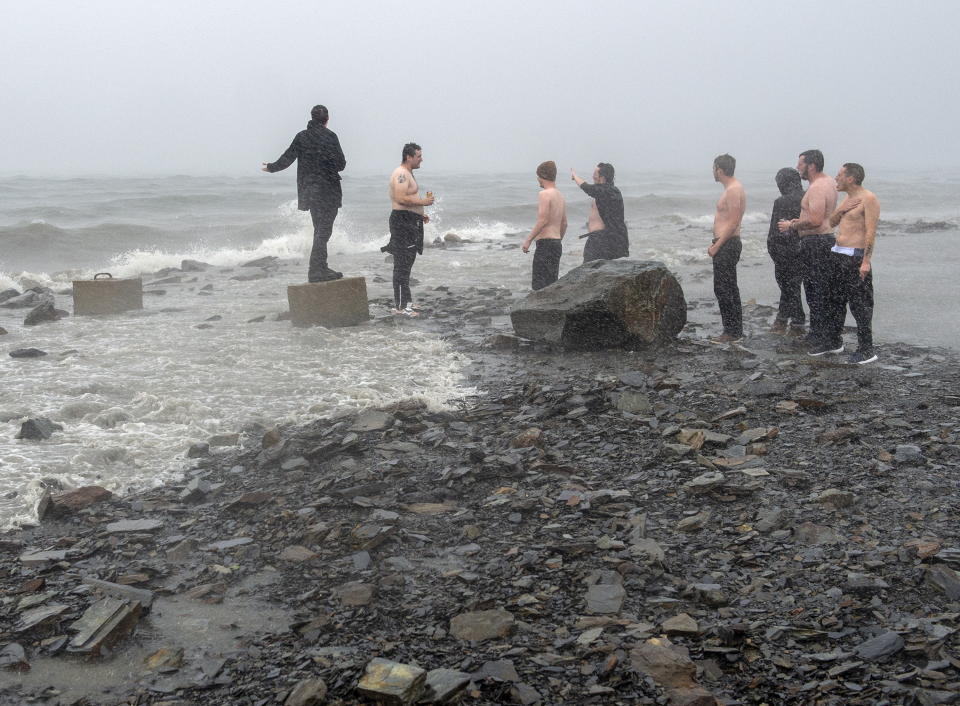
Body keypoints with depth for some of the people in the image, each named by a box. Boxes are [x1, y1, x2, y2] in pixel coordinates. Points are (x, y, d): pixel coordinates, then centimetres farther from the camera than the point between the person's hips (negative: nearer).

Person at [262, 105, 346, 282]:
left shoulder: (301, 136, 5)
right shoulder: (330, 136, -9)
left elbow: (287, 158, 10)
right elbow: (340, 164, -10)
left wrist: (271, 167, 27)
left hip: (309, 190, 6)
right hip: (328, 190, -6)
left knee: (320, 230, 16)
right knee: (323, 230, -4)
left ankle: (321, 269, 19)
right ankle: (316, 271, -8)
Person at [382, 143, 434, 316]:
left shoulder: (407, 174, 20)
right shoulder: (401, 174, -14)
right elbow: (401, 198, -25)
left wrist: (420, 214, 22)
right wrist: (423, 202, -18)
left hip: (409, 223, 11)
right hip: (402, 222, -11)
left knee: (405, 265, 15)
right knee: (402, 265, -11)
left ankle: (405, 302, 22)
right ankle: (400, 306, -11)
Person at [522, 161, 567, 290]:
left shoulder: (545, 194, -12)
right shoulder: (560, 196, 15)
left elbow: (543, 220, -20)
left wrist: (528, 240, -16)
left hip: (545, 242, -9)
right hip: (557, 244, 9)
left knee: (539, 285, -9)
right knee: (552, 284, 13)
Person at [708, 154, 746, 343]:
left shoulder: (733, 190, -16)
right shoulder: (732, 188, 17)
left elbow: (733, 222, -21)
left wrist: (716, 246, -20)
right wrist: (716, 243, 17)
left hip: (727, 244, -11)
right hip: (726, 244, 11)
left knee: (723, 289, -8)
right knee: (729, 289, 14)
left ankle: (732, 332, -4)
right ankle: (735, 331, 20)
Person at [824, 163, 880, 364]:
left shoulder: (868, 199, -12)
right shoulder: (848, 198, 17)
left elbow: (871, 231, -18)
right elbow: (831, 223, 22)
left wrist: (866, 261, -24)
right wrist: (841, 211, 0)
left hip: (855, 257, -9)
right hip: (837, 255, 9)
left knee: (859, 303, -8)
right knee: (835, 300, 15)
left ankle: (866, 349, -4)